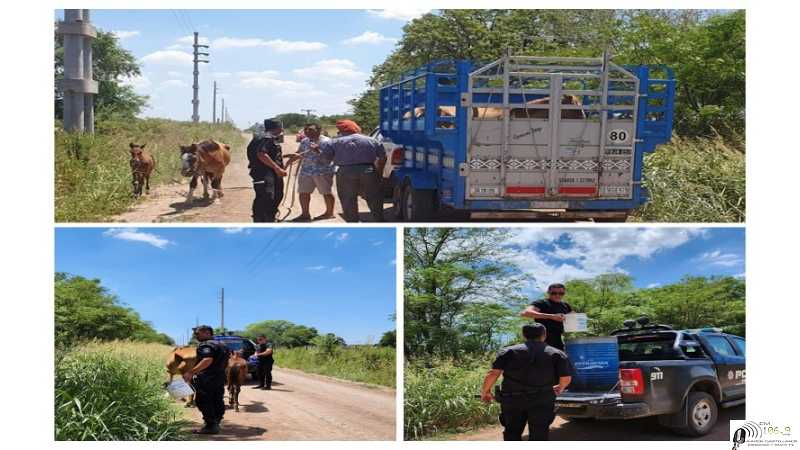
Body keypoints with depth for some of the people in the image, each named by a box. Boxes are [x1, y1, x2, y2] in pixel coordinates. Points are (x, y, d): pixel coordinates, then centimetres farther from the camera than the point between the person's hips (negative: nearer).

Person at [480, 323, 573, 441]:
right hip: (542, 400, -1)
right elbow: (566, 378, 0)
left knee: (512, 433, 17)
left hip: (511, 399, 1)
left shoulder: (509, 351, 6)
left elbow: (493, 373, -3)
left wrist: (485, 391, 11)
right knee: (539, 434, 4)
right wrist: (559, 389, 21)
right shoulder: (557, 354, 7)